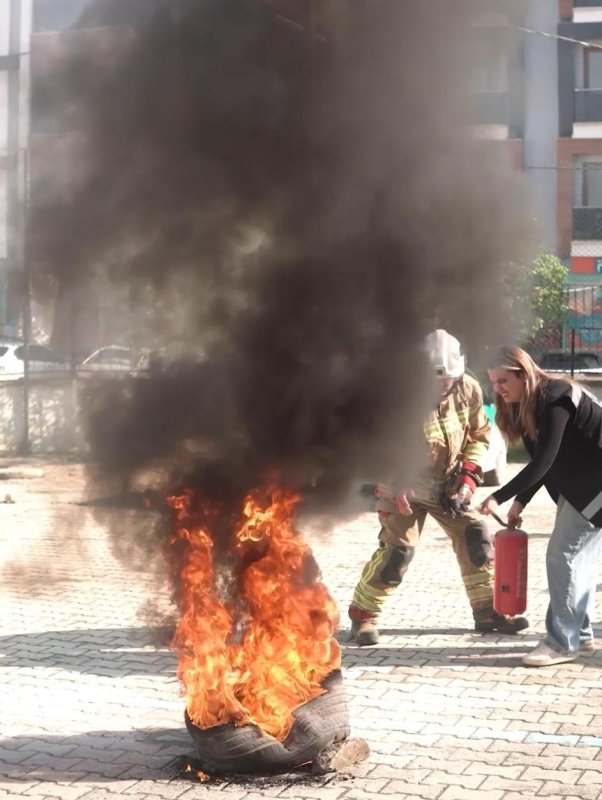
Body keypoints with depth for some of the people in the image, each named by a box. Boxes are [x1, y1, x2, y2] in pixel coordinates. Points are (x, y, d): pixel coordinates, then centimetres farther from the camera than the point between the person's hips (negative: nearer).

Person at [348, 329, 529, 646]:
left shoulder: (468, 390, -10)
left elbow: (478, 436, 4)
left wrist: (469, 475, -8)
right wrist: (396, 487, -25)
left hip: (447, 483, 5)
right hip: (404, 485, -5)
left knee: (475, 538, 0)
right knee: (396, 550, -13)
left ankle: (487, 611, 15)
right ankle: (362, 616, 1)